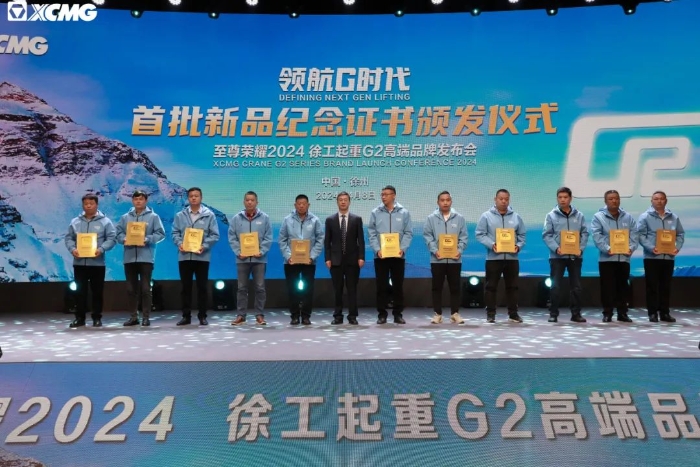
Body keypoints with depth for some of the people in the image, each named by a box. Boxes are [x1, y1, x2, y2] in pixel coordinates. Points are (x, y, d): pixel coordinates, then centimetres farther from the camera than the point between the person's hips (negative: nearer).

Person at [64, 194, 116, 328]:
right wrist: (72, 249, -11)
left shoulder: (105, 221, 1)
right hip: (79, 263, 2)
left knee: (97, 292, 4)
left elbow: (111, 238, -4)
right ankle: (80, 318, 14)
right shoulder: (75, 222, 10)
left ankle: (97, 318, 13)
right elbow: (68, 238, 9)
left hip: (97, 263, -2)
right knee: (80, 291, 6)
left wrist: (101, 249, -19)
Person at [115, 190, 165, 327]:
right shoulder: (125, 217, 11)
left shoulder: (153, 216, 2)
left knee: (145, 288, -1)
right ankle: (133, 316, 17)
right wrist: (124, 239, -12)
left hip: (146, 257, -3)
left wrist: (147, 240, -16)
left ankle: (146, 317, 5)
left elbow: (160, 234, -2)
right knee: (131, 288, 8)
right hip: (129, 257, 4)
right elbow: (118, 233, 9)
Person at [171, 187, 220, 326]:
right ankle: (186, 315, 15)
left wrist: (205, 246, -16)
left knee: (202, 287, 4)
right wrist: (179, 243, -13)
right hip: (184, 256, 2)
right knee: (185, 287, 7)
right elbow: (175, 233, 6)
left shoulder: (209, 215, 1)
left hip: (202, 256, -2)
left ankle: (202, 316, 12)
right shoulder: (180, 215, 8)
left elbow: (215, 235, -3)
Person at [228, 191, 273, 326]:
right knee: (242, 288, 7)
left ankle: (260, 315, 12)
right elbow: (232, 238, 1)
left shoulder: (264, 218, 2)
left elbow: (268, 238, -2)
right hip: (242, 259, 1)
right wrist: (238, 252, -11)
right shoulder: (236, 218, 3)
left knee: (260, 288, 4)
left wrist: (261, 252, -14)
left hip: (259, 259, -1)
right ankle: (241, 315, 15)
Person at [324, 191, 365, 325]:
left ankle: (352, 316, 8)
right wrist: (327, 258, -4)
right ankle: (338, 316, 11)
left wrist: (361, 257, -7)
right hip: (336, 260, 1)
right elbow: (327, 241, 4)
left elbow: (361, 240, 2)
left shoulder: (357, 219, 5)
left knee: (352, 289, 2)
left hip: (352, 259, 0)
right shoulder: (330, 220, 6)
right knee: (337, 289, 4)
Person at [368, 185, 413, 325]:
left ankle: (398, 314, 15)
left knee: (398, 285, 6)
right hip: (380, 255, 0)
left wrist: (402, 248, -12)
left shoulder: (404, 212, 3)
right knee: (381, 286, 3)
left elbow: (408, 233, 2)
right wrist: (377, 249, -13)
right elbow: (371, 233, 0)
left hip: (398, 255, 0)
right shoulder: (375, 212, 2)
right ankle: (382, 314, 11)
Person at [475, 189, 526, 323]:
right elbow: (479, 234, -4)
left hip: (512, 257, 3)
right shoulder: (486, 216, 0)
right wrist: (491, 244, -18)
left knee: (512, 286, 8)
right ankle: (490, 313, 9)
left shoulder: (516, 217, 10)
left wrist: (518, 245, -8)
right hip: (493, 257, -2)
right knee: (491, 286, 1)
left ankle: (513, 313, 16)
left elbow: (522, 235, 12)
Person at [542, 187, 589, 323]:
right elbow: (546, 235, -4)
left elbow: (585, 233, 6)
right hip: (557, 256, -2)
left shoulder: (579, 215, 6)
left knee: (576, 286, 8)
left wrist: (580, 248, -9)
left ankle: (576, 313, 18)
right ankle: (553, 314, 7)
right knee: (555, 286, -1)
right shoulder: (551, 215, 0)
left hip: (575, 256, 2)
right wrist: (556, 248, -17)